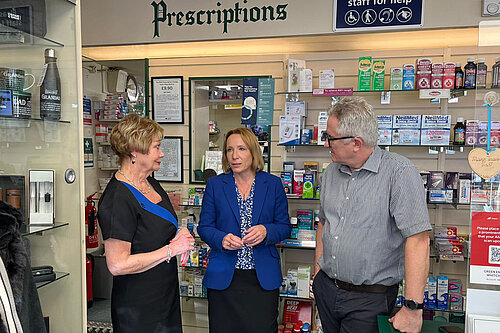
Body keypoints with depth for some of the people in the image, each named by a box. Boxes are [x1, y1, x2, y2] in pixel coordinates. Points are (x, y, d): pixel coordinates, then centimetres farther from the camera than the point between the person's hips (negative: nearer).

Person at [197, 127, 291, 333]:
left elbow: (285, 227, 4)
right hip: (223, 277, 0)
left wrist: (266, 231, -17)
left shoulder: (273, 184, 2)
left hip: (264, 278, 0)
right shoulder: (215, 185, 2)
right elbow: (204, 227, 3)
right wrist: (222, 239, -18)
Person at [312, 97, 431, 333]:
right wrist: (318, 270, 13)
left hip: (370, 300, -6)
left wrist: (412, 308, -24)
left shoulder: (399, 172, -18)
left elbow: (418, 239, -23)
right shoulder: (331, 172, 5)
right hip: (326, 289, 6)